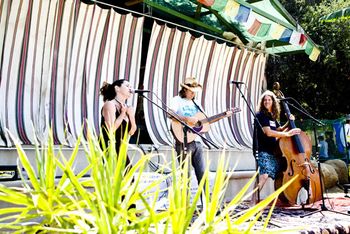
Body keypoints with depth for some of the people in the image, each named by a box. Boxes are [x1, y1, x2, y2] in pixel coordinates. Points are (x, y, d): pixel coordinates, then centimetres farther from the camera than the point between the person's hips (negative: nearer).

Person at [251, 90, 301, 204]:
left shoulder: (272, 116, 16)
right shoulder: (261, 115, -8)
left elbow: (279, 130, 29)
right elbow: (268, 132, -20)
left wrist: (289, 122, 10)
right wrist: (287, 134, -20)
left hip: (274, 150, 9)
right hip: (264, 151, -9)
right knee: (264, 174, -26)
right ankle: (253, 201, -27)